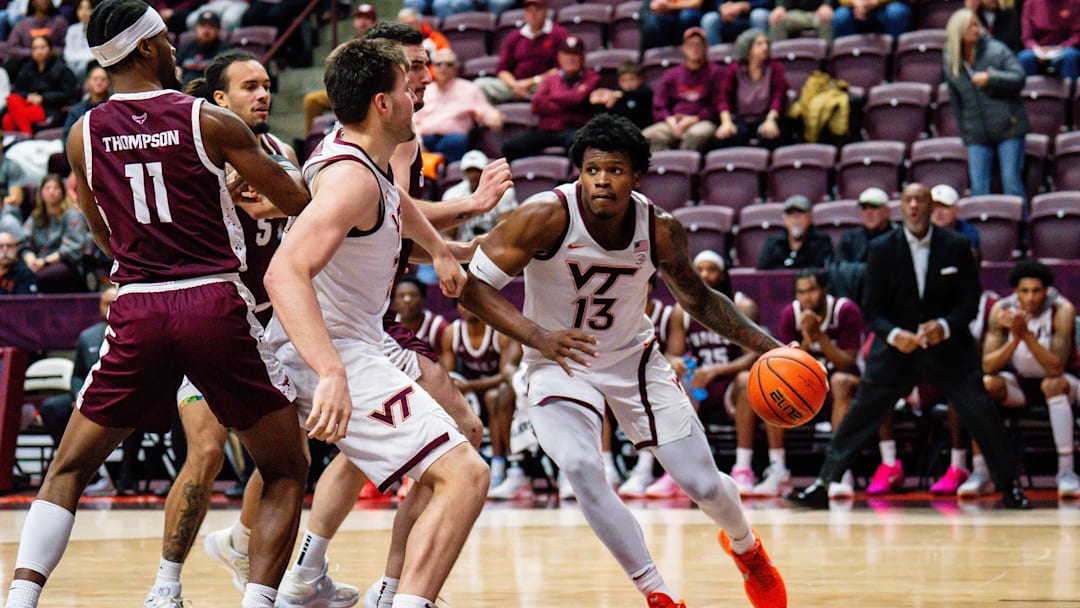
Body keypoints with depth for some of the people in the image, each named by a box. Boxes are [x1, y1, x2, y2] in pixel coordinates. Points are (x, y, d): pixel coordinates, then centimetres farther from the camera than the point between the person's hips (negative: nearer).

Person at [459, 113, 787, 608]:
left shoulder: (661, 231, -14)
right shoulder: (547, 218, -25)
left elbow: (697, 299, 4)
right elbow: (473, 285, -24)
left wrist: (766, 346, -6)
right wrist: (538, 336, -38)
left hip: (634, 358, 3)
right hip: (560, 364, -2)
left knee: (703, 484, 1)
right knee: (581, 469, -29)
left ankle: (745, 548, 38)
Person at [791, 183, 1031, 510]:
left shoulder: (956, 246, -3)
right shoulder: (882, 249, -3)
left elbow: (970, 299, -1)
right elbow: (872, 308, -1)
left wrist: (945, 326, -20)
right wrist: (893, 334, -21)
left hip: (948, 347, 0)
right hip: (895, 348, 0)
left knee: (982, 413, -5)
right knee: (859, 415, -5)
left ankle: (1009, 485, 11)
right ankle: (824, 483, 2)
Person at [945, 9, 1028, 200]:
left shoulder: (997, 50, 0)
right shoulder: (951, 63, 10)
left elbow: (1019, 78, -7)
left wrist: (990, 78, -18)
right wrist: (964, 133, 14)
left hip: (1007, 127, -3)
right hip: (977, 134, 3)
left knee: (1011, 182, -6)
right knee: (978, 188, -3)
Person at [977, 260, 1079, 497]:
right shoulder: (1002, 309, -14)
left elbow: (1056, 368, -31)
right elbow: (988, 366, -20)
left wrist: (1026, 334, -42)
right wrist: (1014, 339, -36)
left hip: (1054, 381, -3)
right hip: (1018, 383, 3)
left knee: (1054, 384, -37)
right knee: (984, 384, -27)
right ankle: (980, 473, -24)